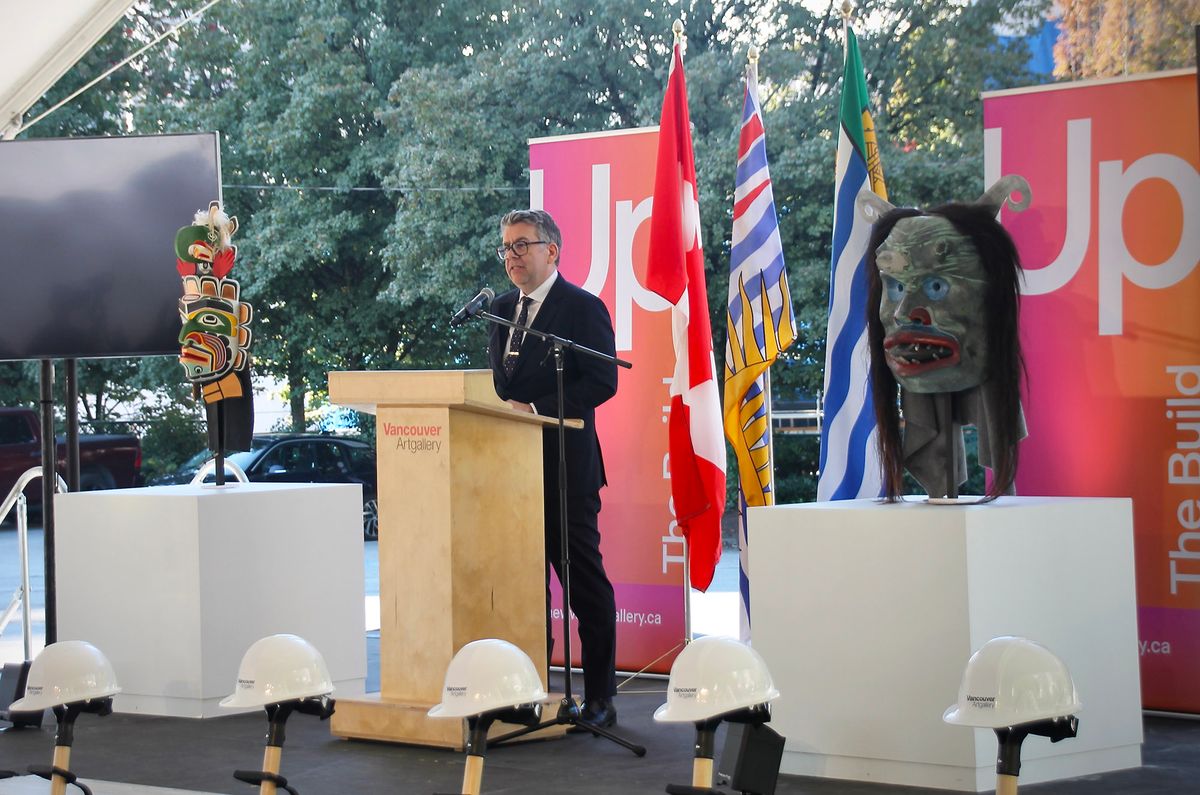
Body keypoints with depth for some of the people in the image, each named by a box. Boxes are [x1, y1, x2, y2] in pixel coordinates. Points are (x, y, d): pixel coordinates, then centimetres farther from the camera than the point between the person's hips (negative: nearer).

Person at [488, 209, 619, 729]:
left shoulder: (583, 308, -5)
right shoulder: (502, 309, 17)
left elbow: (601, 382, -13)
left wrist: (534, 410, -19)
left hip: (565, 465, -7)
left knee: (584, 581, -3)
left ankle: (600, 698, 2)